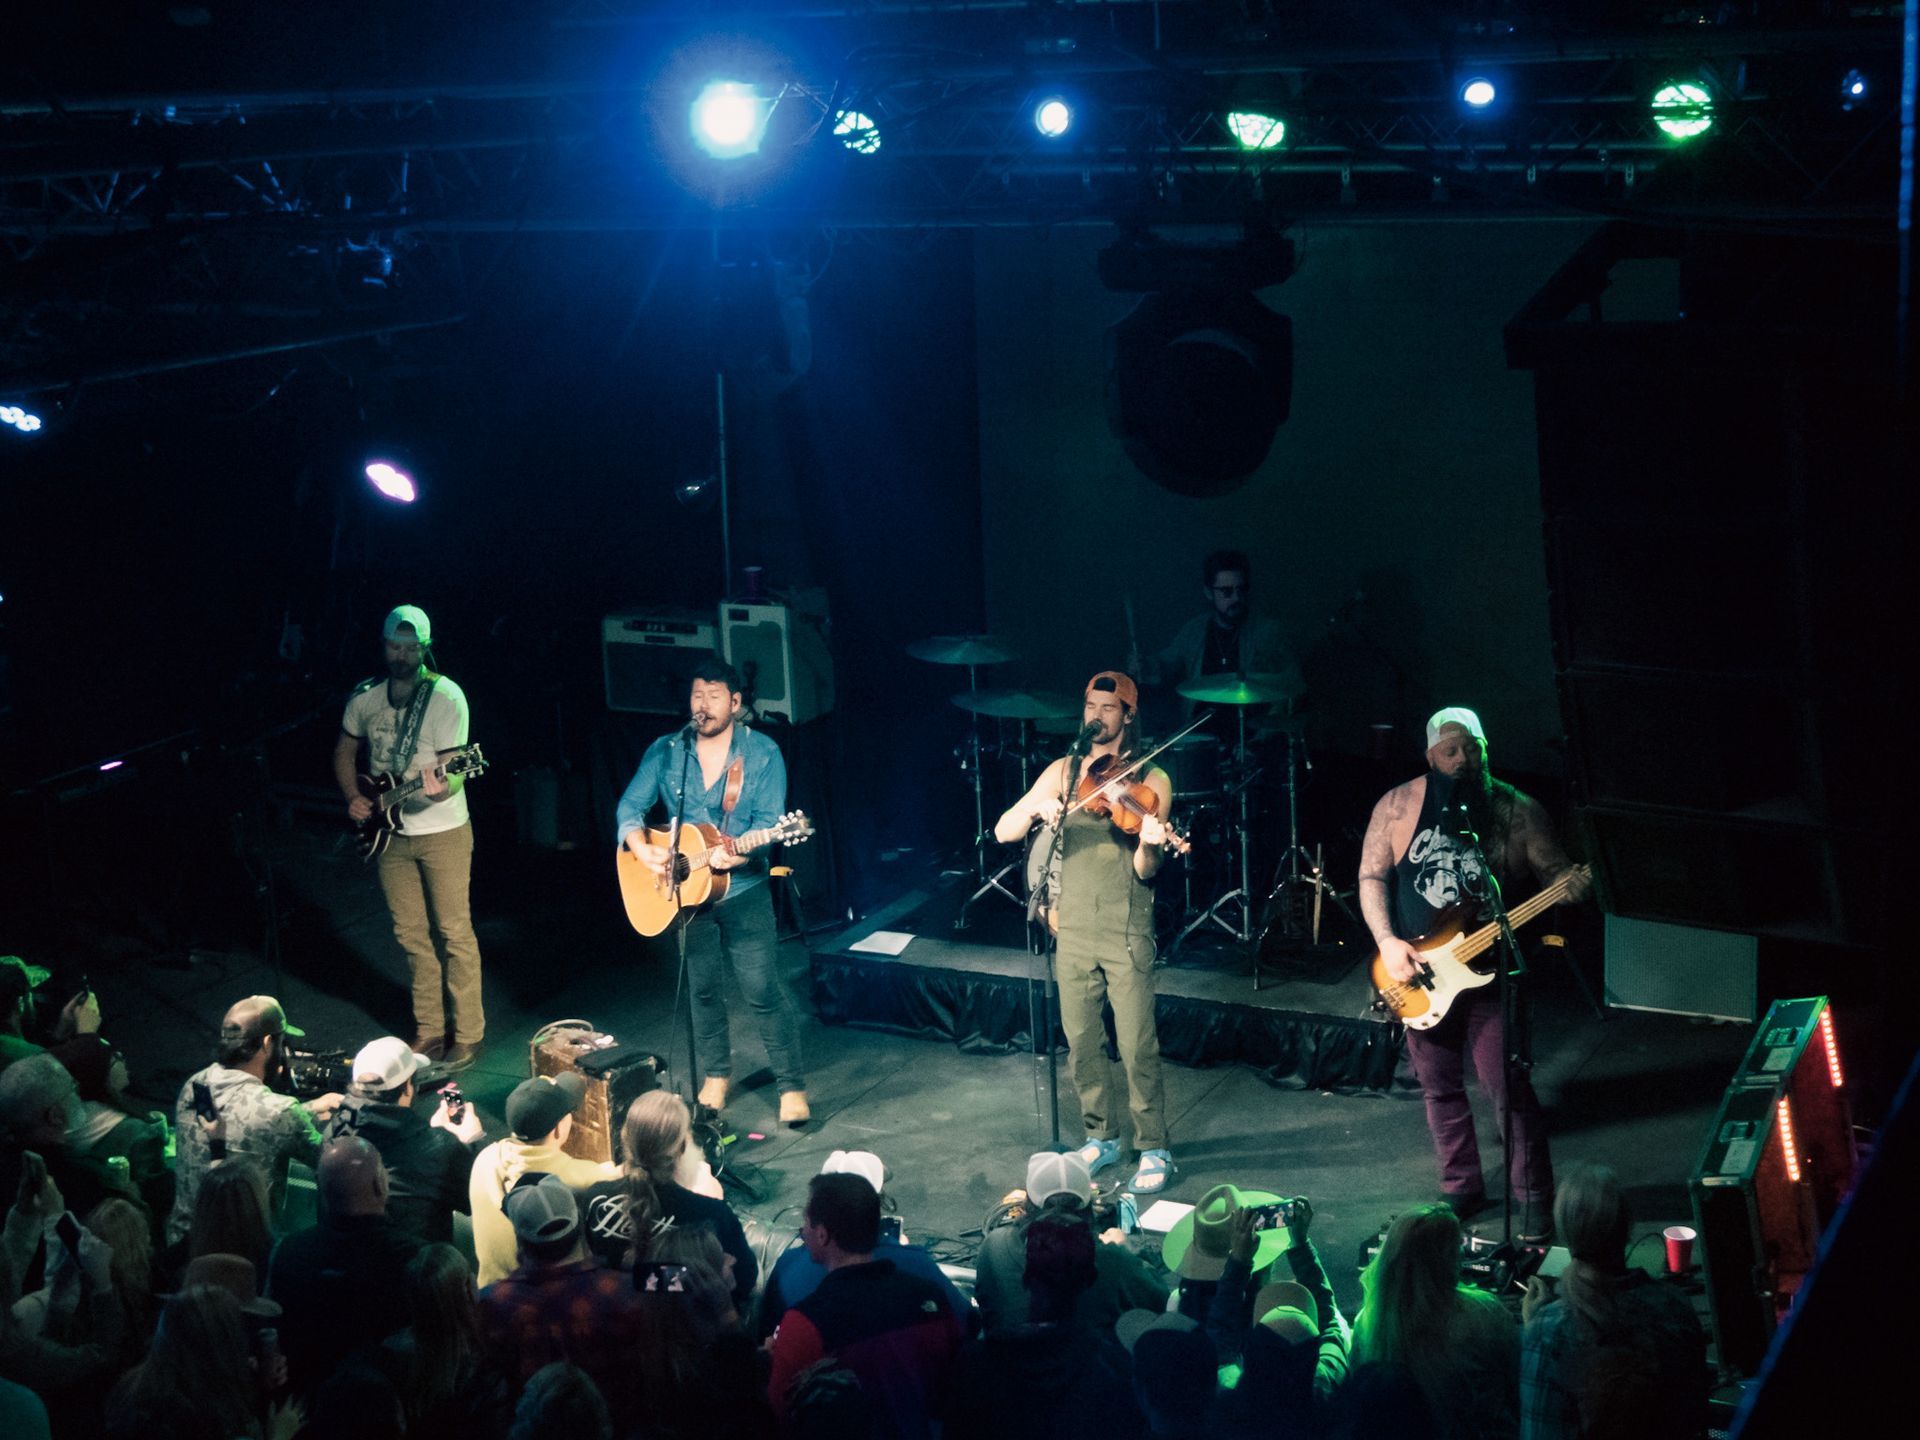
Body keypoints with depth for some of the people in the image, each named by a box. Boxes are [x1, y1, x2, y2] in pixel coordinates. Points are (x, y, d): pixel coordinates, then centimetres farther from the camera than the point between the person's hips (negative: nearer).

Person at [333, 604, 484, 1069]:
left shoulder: (445, 696, -15)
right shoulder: (365, 697, 1)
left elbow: (456, 768, -19)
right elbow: (344, 750, 17)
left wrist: (443, 787, -41)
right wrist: (352, 797, 2)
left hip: (442, 831, -5)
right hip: (391, 834, 5)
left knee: (454, 933, 0)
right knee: (411, 934, 12)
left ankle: (467, 1034, 8)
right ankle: (430, 1028, 24)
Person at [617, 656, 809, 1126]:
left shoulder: (762, 753, -8)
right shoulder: (666, 752, 2)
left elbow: (768, 822, -14)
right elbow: (630, 807, 0)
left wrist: (735, 854, -32)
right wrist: (642, 848, -20)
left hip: (743, 889, -3)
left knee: (763, 990, -6)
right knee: (703, 988, 14)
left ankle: (792, 1088, 3)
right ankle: (715, 1077, 31)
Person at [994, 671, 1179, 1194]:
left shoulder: (1149, 781, -2)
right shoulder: (1063, 772, 8)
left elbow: (1145, 871, -9)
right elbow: (1003, 832, -1)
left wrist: (1149, 845, -32)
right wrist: (1036, 808, -21)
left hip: (1127, 932, -4)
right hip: (1073, 929, 4)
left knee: (1137, 1047, -6)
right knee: (1082, 1042, 10)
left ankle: (1154, 1151, 6)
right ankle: (1102, 1138, 26)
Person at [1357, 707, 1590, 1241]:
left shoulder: (1515, 810, -3)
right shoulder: (1397, 805, 0)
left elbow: (1551, 865, -1)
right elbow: (1372, 875, 2)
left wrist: (1569, 884, -25)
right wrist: (1387, 942, -10)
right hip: (1419, 975, 2)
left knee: (1510, 1091, -5)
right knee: (1440, 1088, 13)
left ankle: (1535, 1199, 6)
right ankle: (1461, 1188, 29)